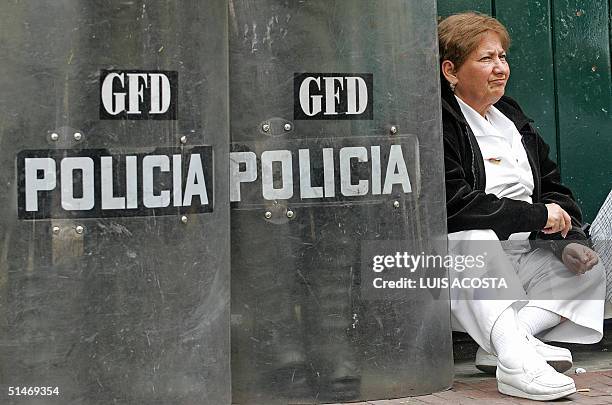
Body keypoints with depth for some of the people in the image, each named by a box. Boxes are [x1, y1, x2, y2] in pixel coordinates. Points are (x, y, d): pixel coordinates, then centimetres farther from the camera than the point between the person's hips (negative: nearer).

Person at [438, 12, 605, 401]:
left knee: (590, 273, -2)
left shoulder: (513, 117, 16)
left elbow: (554, 186, 19)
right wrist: (538, 216, -17)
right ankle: (516, 361, -44)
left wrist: (570, 238, -2)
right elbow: (454, 204, -24)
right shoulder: (437, 125, -11)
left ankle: (507, 339, -21)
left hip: (523, 258, 8)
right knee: (475, 238, -35)